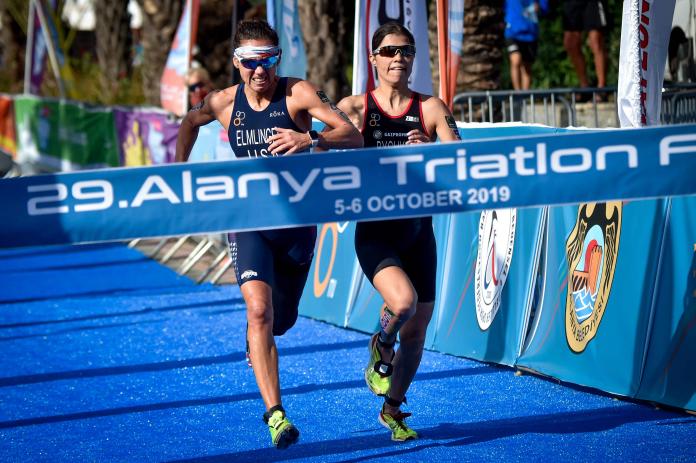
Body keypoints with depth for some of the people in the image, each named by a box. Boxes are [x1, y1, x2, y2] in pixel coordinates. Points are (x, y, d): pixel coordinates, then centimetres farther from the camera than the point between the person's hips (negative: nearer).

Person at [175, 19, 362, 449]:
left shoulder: (299, 94, -11)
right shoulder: (223, 103, -2)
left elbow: (354, 137, -22)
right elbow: (190, 122, 23)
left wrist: (311, 138, -40)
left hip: (298, 221, 0)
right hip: (249, 221, 0)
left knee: (283, 318, 15)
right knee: (259, 310, -21)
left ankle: (257, 343, 54)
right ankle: (275, 414, -24)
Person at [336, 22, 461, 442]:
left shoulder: (432, 109, 1)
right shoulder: (356, 107, 0)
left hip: (418, 232, 3)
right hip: (375, 232, -3)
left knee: (416, 331, 9)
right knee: (403, 301, -29)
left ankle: (393, 410, 32)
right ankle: (382, 350, 6)